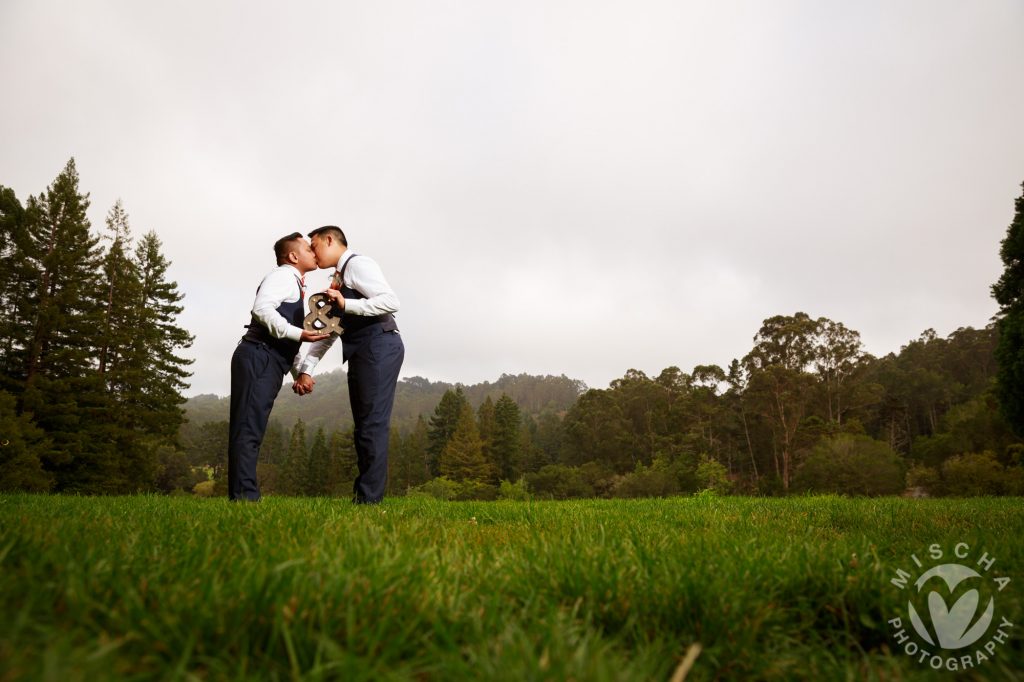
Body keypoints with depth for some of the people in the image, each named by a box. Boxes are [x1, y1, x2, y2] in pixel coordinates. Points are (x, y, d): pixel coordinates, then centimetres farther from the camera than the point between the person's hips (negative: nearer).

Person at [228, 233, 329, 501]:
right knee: (248, 428, -14)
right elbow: (262, 308, -20)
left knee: (252, 429, 6)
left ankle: (242, 496, 8)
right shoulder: (283, 275, -1)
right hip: (258, 358, -10)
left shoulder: (295, 286, 29)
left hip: (269, 363, 10)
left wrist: (300, 372, 25)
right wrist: (298, 333, -23)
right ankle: (245, 495, -17)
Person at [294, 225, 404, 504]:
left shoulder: (358, 264, -4)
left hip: (379, 347, -10)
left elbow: (391, 302, -17)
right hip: (361, 353, 10)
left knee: (373, 422, -10)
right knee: (364, 424, 8)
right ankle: (362, 492, 13)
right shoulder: (338, 279, 24)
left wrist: (347, 304, -20)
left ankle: (369, 498, -9)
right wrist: (306, 370, 15)